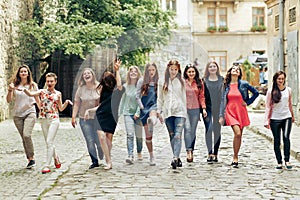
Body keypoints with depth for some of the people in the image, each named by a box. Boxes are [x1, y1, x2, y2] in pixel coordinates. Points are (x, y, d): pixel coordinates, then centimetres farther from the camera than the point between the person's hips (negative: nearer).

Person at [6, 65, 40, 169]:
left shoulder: (33, 85, 5)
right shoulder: (15, 85, 4)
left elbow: (37, 99, 14)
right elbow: (9, 100, -1)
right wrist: (10, 90, -17)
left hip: (30, 113, -2)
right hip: (17, 114, 2)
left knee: (27, 135, -20)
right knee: (24, 138, 5)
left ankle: (32, 158, -8)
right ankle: (29, 160, 14)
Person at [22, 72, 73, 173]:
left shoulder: (58, 93, 7)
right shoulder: (42, 91, 6)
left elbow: (61, 108, 13)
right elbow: (31, 94, -13)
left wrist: (66, 102, -5)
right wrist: (24, 89, -33)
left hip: (54, 119, -2)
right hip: (44, 120, 2)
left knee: (49, 142, -12)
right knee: (49, 142, 11)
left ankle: (47, 165, -11)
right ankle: (56, 158, 35)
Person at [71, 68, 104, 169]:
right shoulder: (81, 89, 5)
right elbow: (76, 104, 8)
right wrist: (73, 117, 3)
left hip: (98, 118, -2)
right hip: (84, 119, 2)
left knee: (99, 141, -4)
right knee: (90, 141, -1)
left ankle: (103, 160, 18)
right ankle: (94, 161, 9)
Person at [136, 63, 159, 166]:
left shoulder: (158, 82, 7)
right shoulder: (141, 81, 7)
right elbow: (137, 96, 7)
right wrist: (141, 107, -4)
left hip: (154, 106, -1)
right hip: (144, 109, 1)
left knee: (153, 117, -42)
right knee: (148, 136, 4)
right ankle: (152, 157, 13)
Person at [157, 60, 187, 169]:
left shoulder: (181, 82, 8)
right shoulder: (162, 82, 8)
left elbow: (184, 97, 12)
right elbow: (160, 98, 10)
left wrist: (185, 111, 10)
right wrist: (159, 111, 5)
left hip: (180, 112, -2)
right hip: (168, 112, 2)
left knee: (177, 135, -14)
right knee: (172, 136, 6)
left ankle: (175, 158, -23)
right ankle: (177, 158, 15)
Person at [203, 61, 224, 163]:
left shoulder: (222, 80, 8)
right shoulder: (204, 80, 5)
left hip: (218, 109, 1)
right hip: (208, 108, -1)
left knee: (217, 131, 5)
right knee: (209, 129, -12)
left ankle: (215, 154, 13)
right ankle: (210, 153, -13)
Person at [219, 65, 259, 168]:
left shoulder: (244, 84, 0)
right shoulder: (226, 85, 5)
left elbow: (256, 93, 10)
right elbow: (223, 101, 8)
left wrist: (248, 102, 3)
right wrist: (221, 116, 6)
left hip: (241, 112, 1)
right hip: (230, 112, -1)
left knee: (239, 135, 6)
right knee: (237, 133, -17)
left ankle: (235, 158, 20)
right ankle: (235, 158, -5)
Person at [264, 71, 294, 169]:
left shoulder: (288, 90, 5)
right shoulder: (271, 91, -2)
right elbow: (268, 107, 0)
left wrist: (292, 116, 27)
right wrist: (266, 121, -5)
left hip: (287, 117, 1)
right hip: (275, 119, -1)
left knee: (286, 137, -17)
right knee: (277, 141, 3)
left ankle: (287, 160, -10)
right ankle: (279, 162, 11)